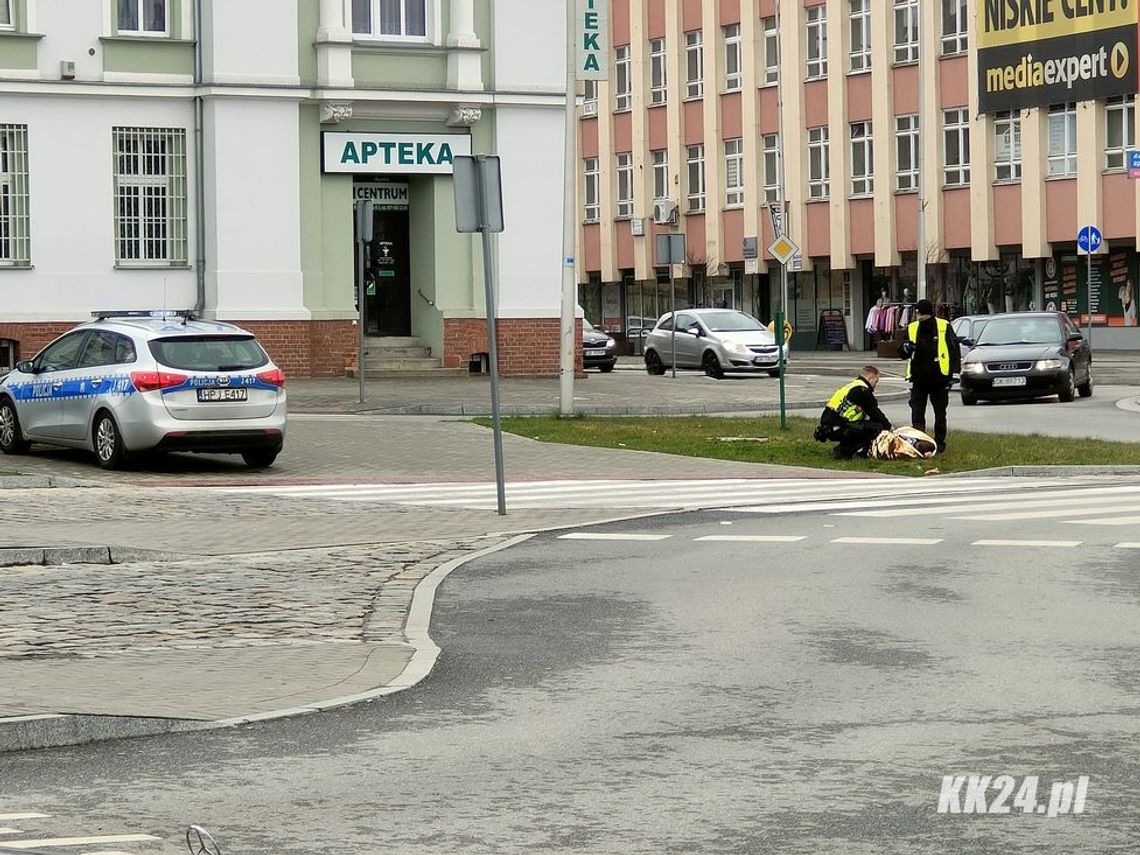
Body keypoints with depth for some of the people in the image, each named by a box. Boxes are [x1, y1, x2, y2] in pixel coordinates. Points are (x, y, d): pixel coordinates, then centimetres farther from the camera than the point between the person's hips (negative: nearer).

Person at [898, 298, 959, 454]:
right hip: (918, 378, 2)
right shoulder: (911, 328, 4)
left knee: (940, 414, 9)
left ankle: (940, 443, 18)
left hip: (939, 378, -2)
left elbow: (954, 348, 2)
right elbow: (902, 354, 8)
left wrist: (954, 370, -5)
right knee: (917, 413, -5)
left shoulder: (944, 327, -4)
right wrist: (906, 349, -17)